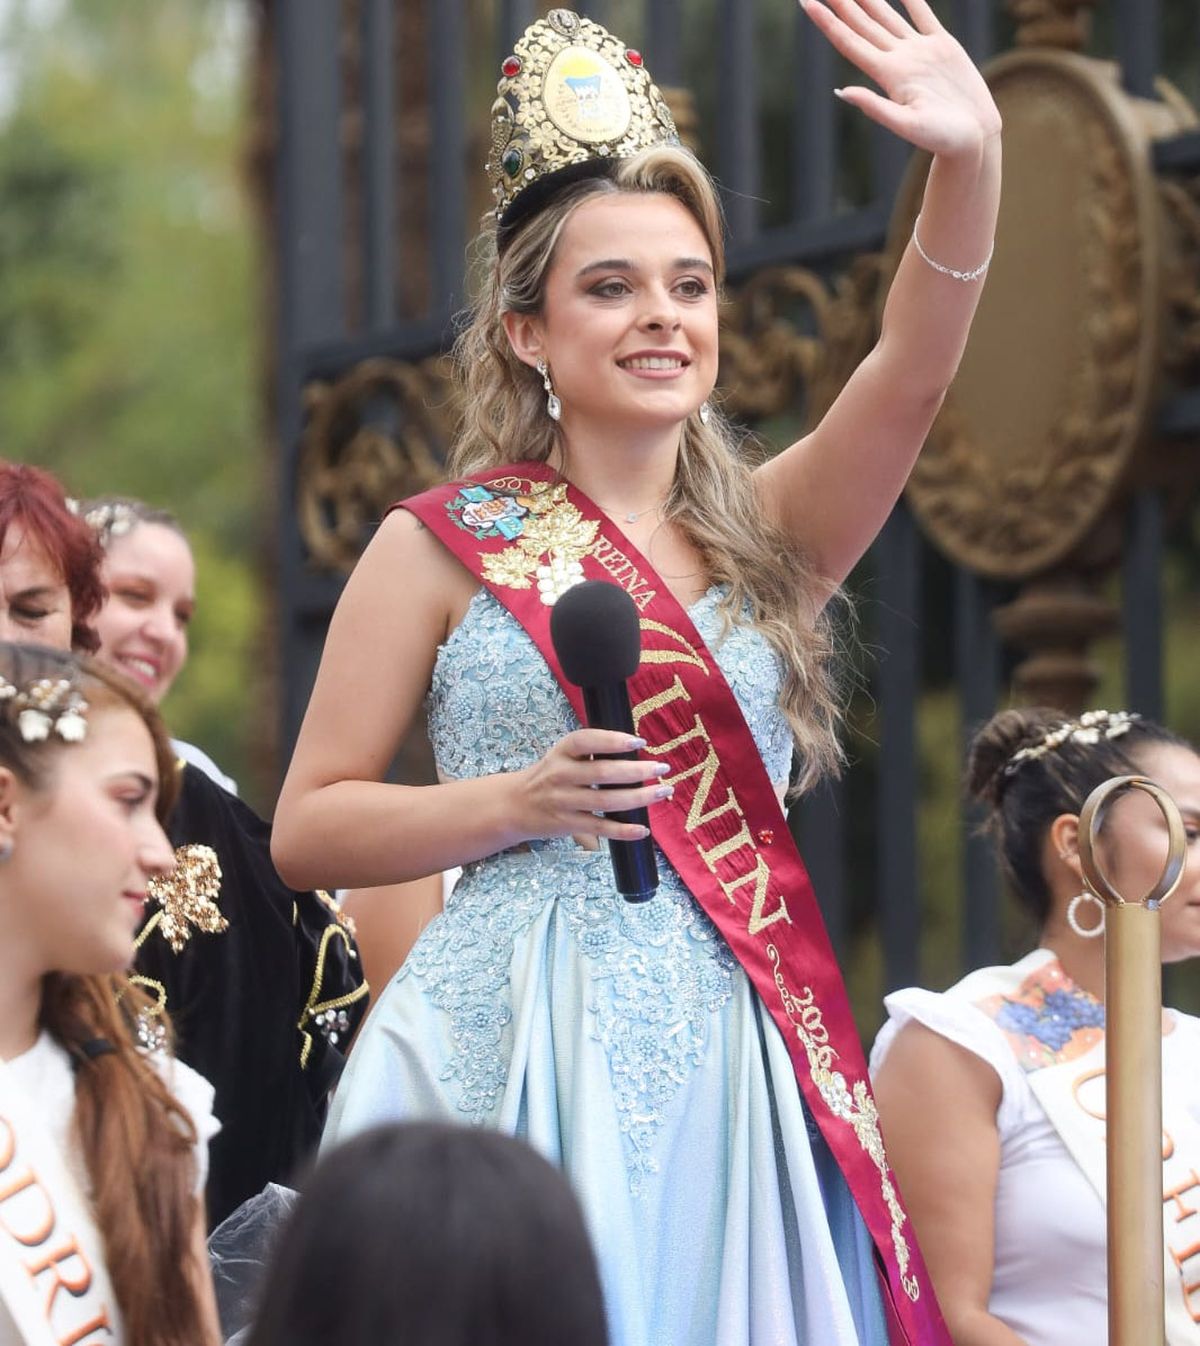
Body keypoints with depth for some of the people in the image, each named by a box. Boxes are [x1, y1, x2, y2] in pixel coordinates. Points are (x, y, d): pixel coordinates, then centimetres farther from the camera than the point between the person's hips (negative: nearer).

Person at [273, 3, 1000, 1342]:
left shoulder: (768, 534, 11)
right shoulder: (445, 547, 3)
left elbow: (909, 372, -7)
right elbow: (305, 830, 3)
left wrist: (969, 161, -23)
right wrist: (518, 801, -12)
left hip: (736, 1067, 3)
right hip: (517, 1057, -3)